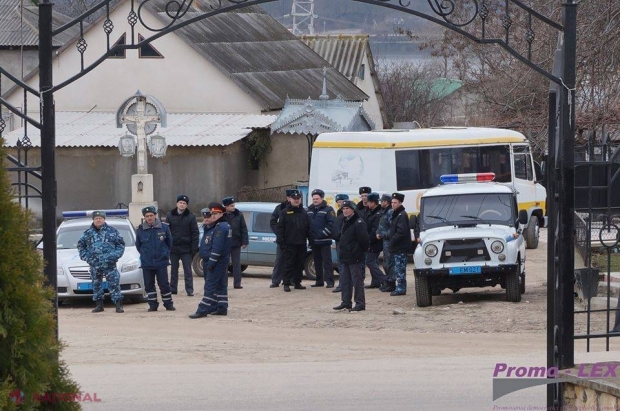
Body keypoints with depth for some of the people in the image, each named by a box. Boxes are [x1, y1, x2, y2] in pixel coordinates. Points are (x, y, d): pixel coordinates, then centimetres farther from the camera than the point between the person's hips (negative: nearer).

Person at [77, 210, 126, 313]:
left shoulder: (112, 231, 4)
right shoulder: (88, 233, 9)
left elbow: (121, 244, 9)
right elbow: (80, 245, 18)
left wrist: (116, 255, -5)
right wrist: (85, 256, 5)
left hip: (109, 264, -3)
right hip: (94, 265, 3)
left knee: (114, 284, -8)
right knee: (96, 285, 7)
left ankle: (118, 305, -7)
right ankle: (99, 305, 16)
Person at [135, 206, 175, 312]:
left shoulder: (164, 227, -4)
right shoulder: (140, 230, -2)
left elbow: (169, 243, 9)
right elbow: (138, 245, 12)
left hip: (161, 262, -2)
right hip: (146, 263, 2)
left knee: (164, 284, 0)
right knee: (149, 285, 5)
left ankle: (168, 304, 9)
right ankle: (152, 305, 14)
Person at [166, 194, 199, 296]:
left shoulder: (190, 216, -1)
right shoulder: (170, 215, 4)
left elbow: (195, 233, -1)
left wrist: (194, 248, -8)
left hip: (186, 248, -2)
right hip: (173, 247, 2)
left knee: (188, 270, -2)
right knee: (174, 269, 9)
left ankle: (189, 290, -1)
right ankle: (173, 288, 16)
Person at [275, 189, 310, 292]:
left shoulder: (304, 213, 12)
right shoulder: (285, 212, -1)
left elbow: (308, 228, 15)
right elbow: (279, 228, -4)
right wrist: (281, 241, -12)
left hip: (301, 244, 4)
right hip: (289, 244, -4)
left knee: (300, 264, 8)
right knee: (289, 265, -4)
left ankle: (297, 283, 16)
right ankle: (287, 284, -1)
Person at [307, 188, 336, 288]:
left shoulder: (328, 210, -5)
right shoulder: (310, 210, 15)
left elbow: (331, 224, -12)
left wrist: (322, 234, -17)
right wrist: (309, 235, 6)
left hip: (324, 241, -6)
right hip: (313, 241, 7)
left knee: (327, 261, -8)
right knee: (317, 262, 10)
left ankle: (329, 281, -9)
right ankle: (319, 281, 16)